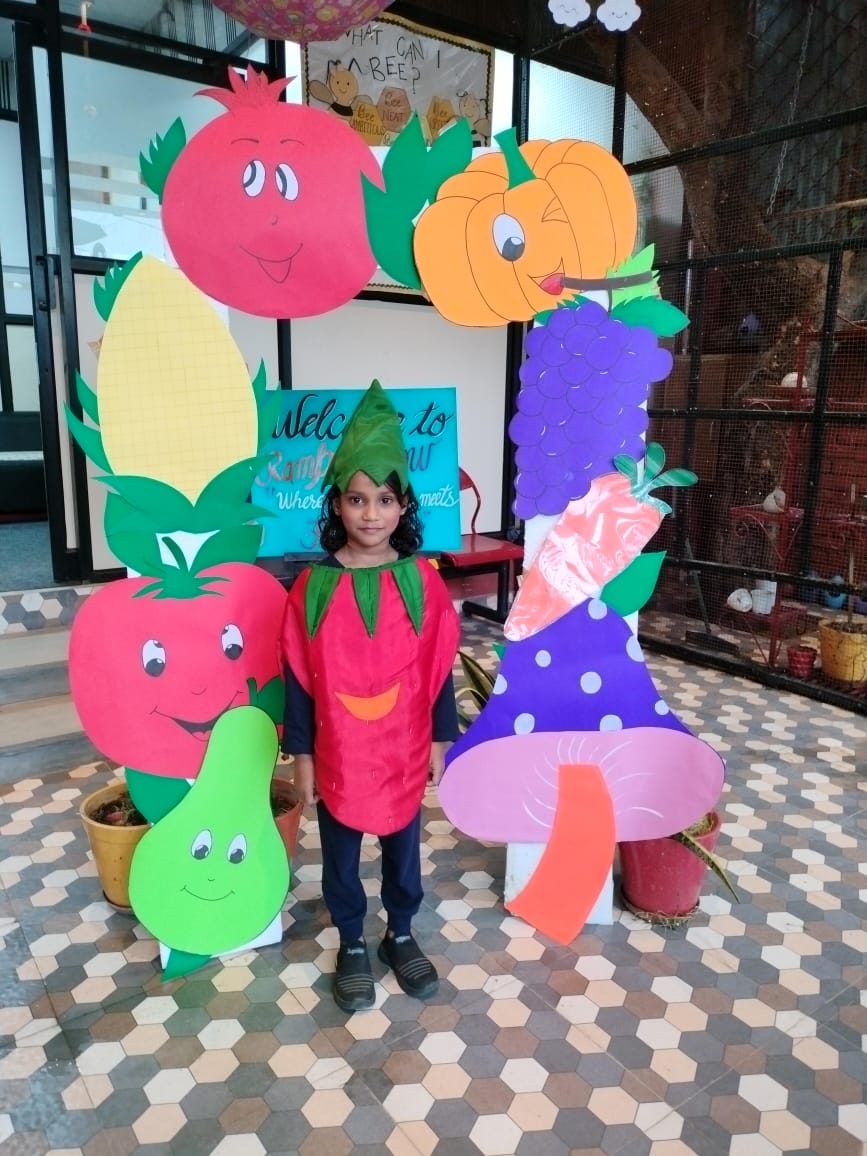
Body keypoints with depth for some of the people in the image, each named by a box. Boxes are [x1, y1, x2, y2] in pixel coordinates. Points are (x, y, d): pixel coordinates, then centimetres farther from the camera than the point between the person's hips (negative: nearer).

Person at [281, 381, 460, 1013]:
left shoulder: (422, 581, -8)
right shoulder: (314, 586, -11)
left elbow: (439, 666, -2)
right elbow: (298, 676, -6)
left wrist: (441, 739, 1)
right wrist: (301, 752, -3)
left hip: (404, 749, 1)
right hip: (337, 752, 0)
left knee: (403, 846, 19)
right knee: (341, 855, 17)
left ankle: (402, 936, 42)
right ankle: (353, 946, 39)